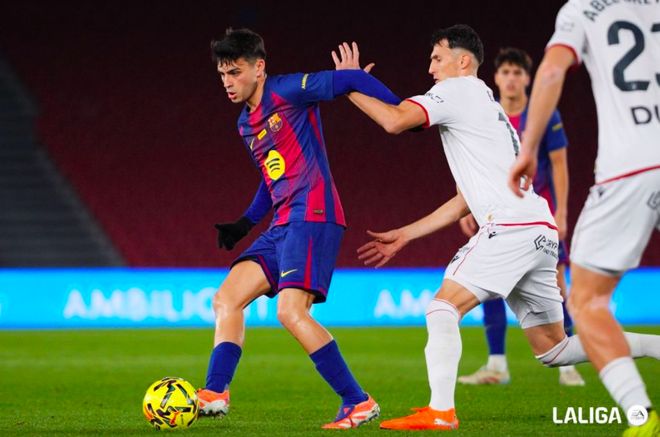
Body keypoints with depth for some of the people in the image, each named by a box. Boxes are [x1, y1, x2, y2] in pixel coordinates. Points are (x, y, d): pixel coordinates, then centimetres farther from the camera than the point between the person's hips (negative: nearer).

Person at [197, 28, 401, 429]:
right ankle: (214, 396, 2)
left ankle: (358, 403, -15)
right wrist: (244, 225, 23)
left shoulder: (286, 92, -7)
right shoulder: (245, 125, 21)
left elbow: (351, 80, -11)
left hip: (312, 215, -9)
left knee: (291, 311, -20)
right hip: (282, 224, 9)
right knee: (227, 298, 3)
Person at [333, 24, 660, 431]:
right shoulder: (486, 105, 30)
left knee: (443, 306, -11)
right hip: (539, 232, 9)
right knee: (554, 349, 11)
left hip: (511, 226, -9)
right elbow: (467, 200, 30)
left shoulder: (459, 90, 1)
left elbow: (396, 120, -14)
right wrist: (404, 235, 29)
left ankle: (440, 411, -24)